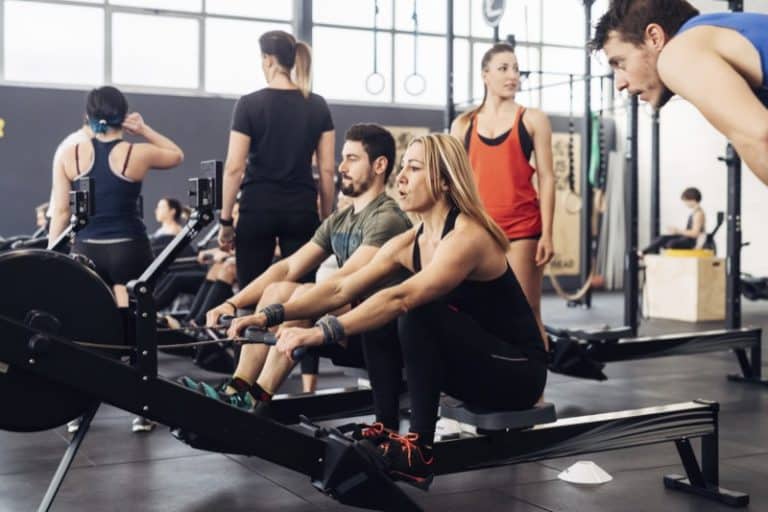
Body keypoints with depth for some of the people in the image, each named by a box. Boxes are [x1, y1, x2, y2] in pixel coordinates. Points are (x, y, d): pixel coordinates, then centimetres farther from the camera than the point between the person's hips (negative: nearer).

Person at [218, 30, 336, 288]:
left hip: (258, 208, -2)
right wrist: (327, 218, 11)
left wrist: (225, 220, -1)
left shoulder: (249, 104, -5)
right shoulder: (318, 106, 3)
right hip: (301, 209, 2)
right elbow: (327, 170, 3)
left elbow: (234, 167, -8)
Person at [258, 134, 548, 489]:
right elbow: (341, 289, -6)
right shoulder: (409, 243, 0)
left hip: (517, 370, -8)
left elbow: (402, 298, -38)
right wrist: (272, 314, -19)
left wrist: (322, 332, -45)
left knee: (419, 312, -30)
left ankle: (418, 451, -26)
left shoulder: (468, 236, -24)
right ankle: (386, 428, -4)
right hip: (473, 364, 8)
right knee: (373, 310, -5)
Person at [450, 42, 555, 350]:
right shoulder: (463, 124, 11)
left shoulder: (533, 120, 5)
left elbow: (546, 178, 1)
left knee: (526, 312, -3)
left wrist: (547, 234, -7)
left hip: (523, 228, -2)